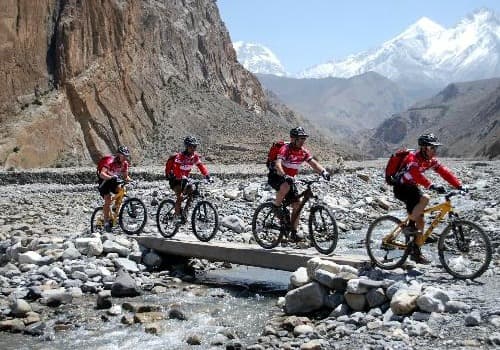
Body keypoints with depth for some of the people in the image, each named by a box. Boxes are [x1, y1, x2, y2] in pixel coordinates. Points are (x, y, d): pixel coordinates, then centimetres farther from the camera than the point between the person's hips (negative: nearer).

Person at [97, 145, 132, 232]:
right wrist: (111, 177, -57)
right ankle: (106, 223, -12)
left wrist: (129, 180, -21)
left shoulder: (125, 164, -8)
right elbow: (102, 174, -40)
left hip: (114, 180, 6)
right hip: (104, 181, -6)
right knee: (108, 200, -19)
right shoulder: (110, 161, -29)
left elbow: (125, 176, 0)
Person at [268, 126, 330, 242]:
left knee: (297, 204, -3)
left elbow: (313, 163, -10)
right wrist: (284, 176, -54)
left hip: (288, 178, 7)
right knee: (286, 186, -40)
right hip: (275, 177, -6)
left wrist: (323, 171, -29)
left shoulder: (304, 151, -2)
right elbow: (278, 164, -36)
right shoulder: (285, 149, -23)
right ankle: (276, 206, -13)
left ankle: (293, 232, 5)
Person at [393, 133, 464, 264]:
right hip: (401, 187, -8)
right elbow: (416, 174, -39)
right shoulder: (413, 158, -23)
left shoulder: (431, 160, 2)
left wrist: (459, 185, -15)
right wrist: (432, 186, -50)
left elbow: (444, 172, -3)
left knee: (420, 221, 4)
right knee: (424, 199, -33)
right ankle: (410, 226, -18)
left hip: (412, 187, 8)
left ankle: (417, 253, 12)